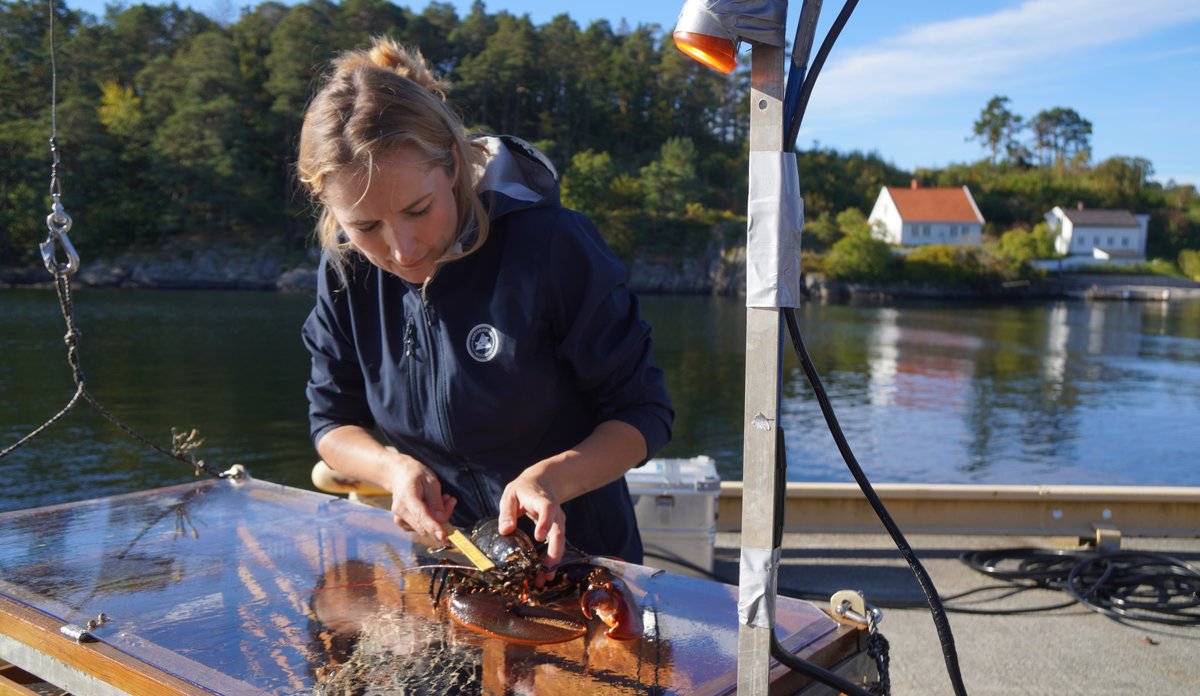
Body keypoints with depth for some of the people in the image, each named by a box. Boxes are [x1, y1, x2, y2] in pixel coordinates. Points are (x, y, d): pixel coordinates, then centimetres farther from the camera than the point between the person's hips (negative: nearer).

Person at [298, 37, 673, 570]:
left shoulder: (551, 245, -20)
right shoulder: (346, 270, -6)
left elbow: (644, 413, -14)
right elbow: (332, 422, 4)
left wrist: (549, 478, -31)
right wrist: (394, 467, -17)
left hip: (573, 556, -3)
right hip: (443, 560, 4)